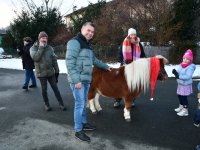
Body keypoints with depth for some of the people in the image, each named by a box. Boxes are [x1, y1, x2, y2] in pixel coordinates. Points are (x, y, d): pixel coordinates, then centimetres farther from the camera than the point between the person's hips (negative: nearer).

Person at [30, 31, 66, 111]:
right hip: (41, 73, -2)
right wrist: (41, 47, -19)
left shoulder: (50, 48, 2)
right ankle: (46, 104, 27)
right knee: (44, 90, 8)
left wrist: (56, 71, 4)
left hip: (51, 72, 2)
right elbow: (35, 58, -22)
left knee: (55, 88, 7)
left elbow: (54, 60, 5)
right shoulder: (33, 48, -4)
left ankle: (61, 104, 16)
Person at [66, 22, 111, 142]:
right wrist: (76, 80, -24)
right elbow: (70, 63, -20)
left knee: (84, 102, 18)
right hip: (78, 80, -9)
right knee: (80, 104, -4)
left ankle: (84, 123, 34)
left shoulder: (87, 44, 17)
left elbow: (93, 59, 31)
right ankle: (78, 131, 9)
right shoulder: (75, 42, -12)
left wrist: (105, 66, 35)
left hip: (86, 79, 9)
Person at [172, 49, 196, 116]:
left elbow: (188, 76, -31)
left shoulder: (190, 67, -21)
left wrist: (179, 76, -34)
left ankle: (185, 110, 14)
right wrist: (175, 72, -17)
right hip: (180, 84, 8)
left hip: (186, 85, -8)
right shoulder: (180, 65, 1)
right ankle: (181, 106, 41)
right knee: (179, 95, 19)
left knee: (184, 97, -1)